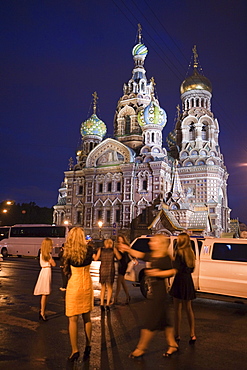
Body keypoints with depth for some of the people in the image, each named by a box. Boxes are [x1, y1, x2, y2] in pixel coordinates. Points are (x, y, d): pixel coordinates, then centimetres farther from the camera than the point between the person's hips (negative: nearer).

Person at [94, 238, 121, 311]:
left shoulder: (100, 249, 3)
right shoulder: (113, 249, 1)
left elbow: (96, 259, 4)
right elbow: (119, 258, 9)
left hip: (102, 270, 2)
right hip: (111, 269, -1)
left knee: (103, 288, 16)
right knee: (110, 288, 12)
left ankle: (102, 304, 7)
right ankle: (107, 304, 4)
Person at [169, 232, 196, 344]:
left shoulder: (179, 252, -15)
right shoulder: (190, 252, 8)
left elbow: (176, 269, -19)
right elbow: (191, 269, 13)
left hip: (180, 280, -7)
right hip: (189, 280, 8)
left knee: (177, 309, 3)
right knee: (189, 308, 16)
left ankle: (177, 335, 11)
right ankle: (192, 335, 18)